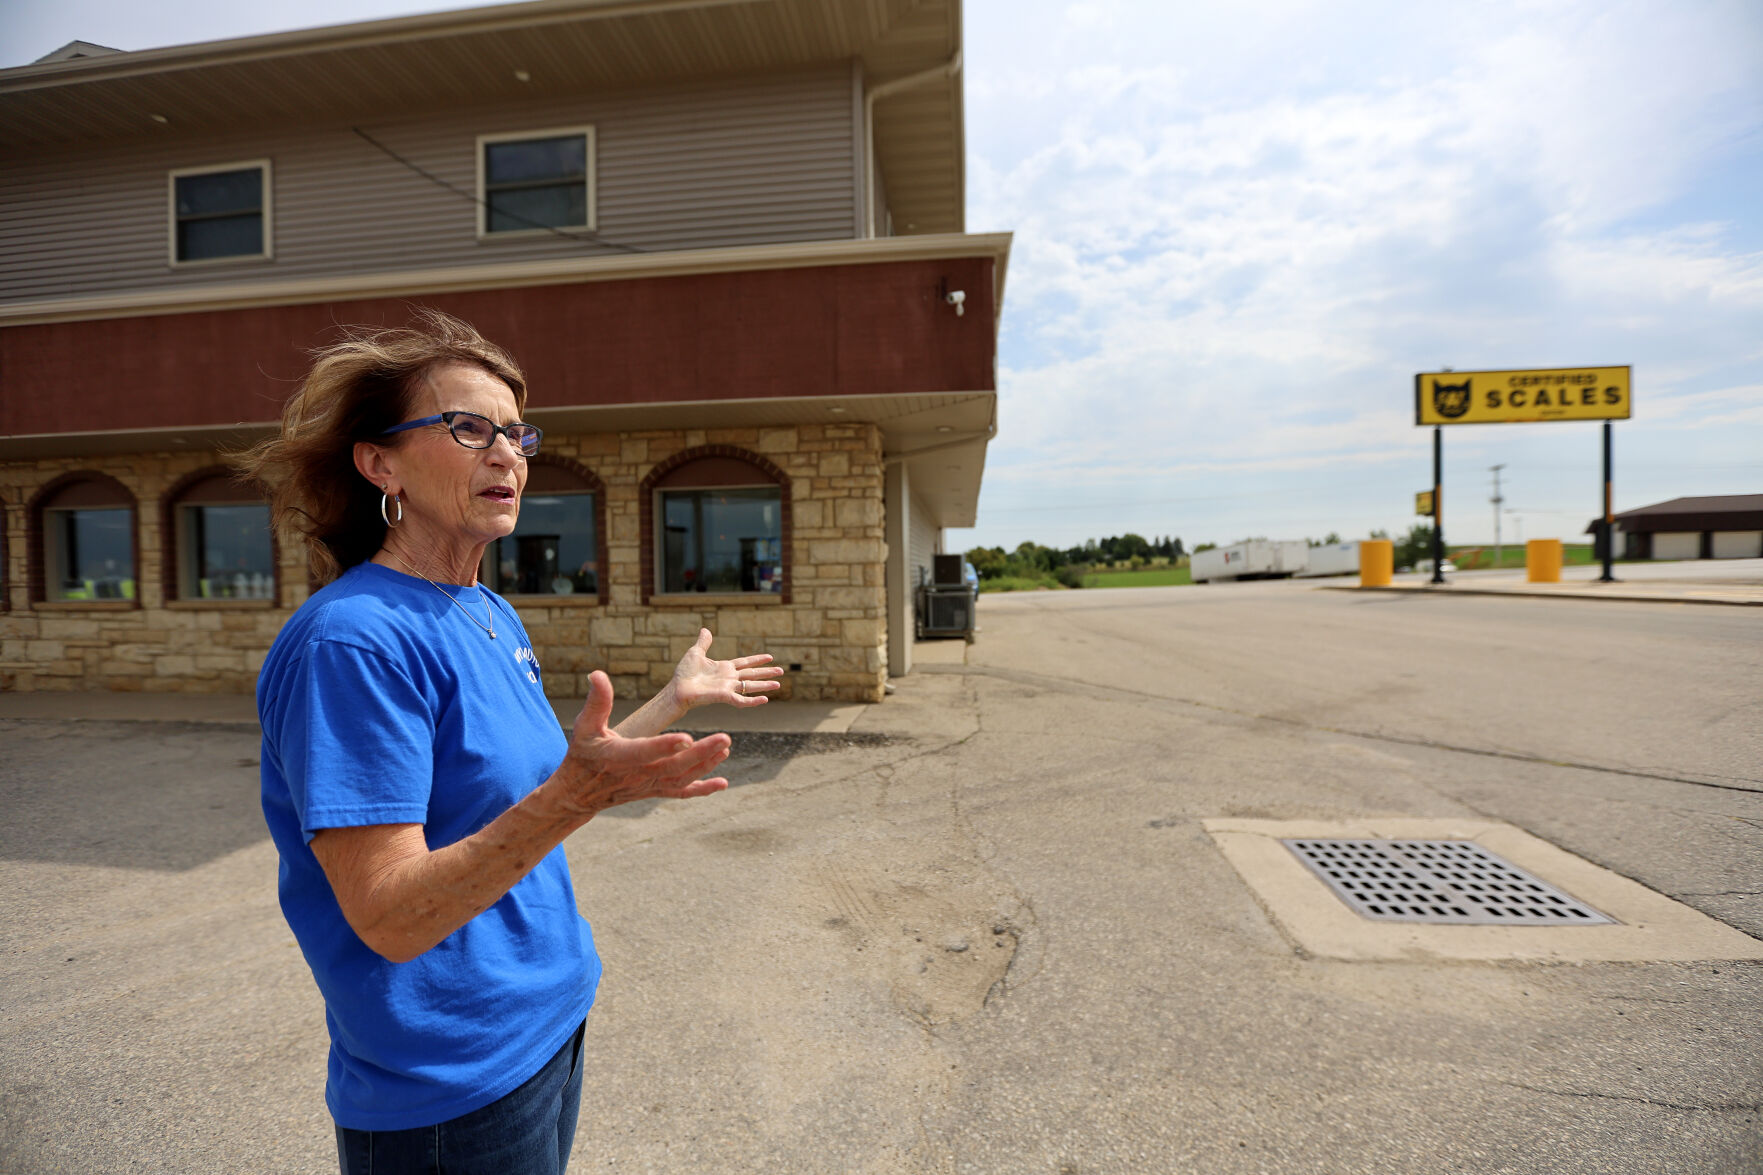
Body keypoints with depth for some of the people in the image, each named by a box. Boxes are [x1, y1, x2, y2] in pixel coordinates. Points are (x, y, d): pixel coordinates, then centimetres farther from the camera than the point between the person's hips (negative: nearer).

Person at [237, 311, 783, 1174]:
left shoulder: (495, 616, 2)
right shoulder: (352, 639, -24)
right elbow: (391, 921, -25)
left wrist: (677, 698, 8)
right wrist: (572, 798, -38)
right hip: (449, 1094, -8)